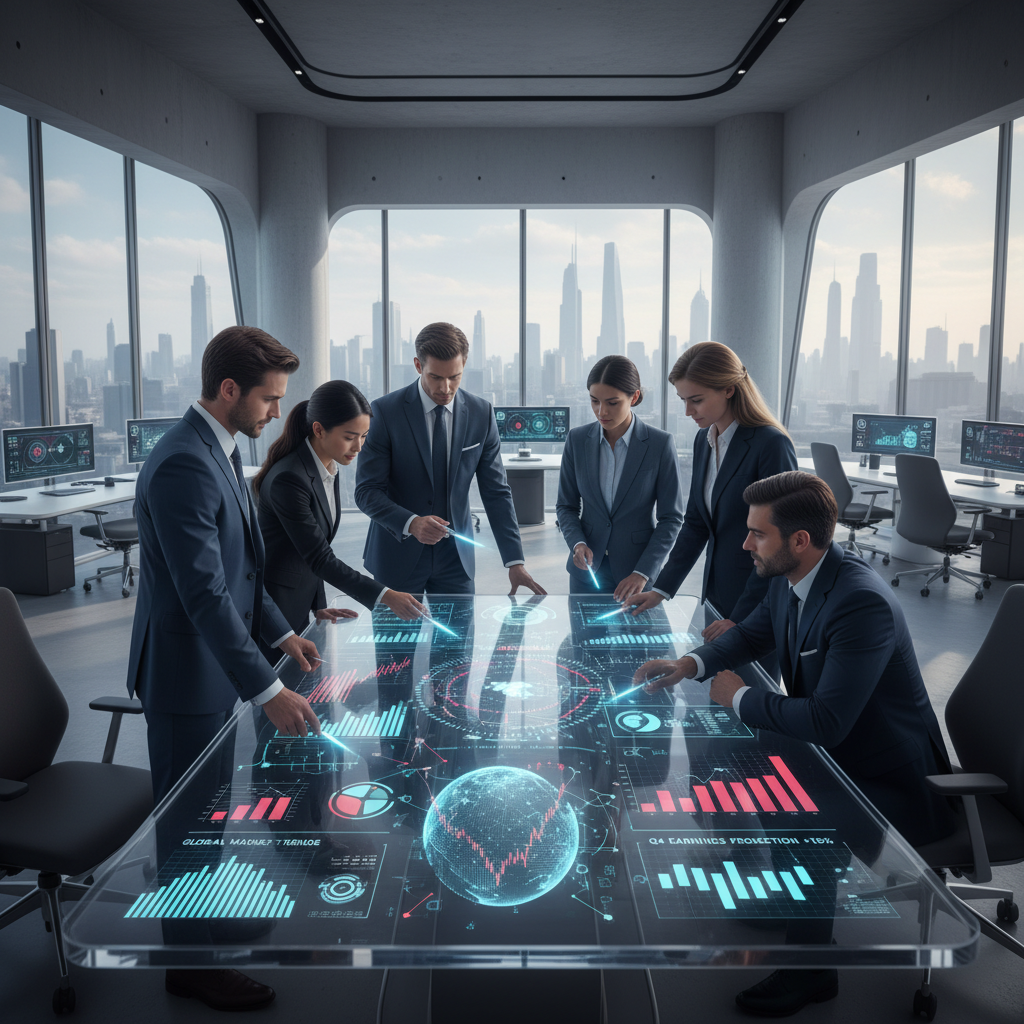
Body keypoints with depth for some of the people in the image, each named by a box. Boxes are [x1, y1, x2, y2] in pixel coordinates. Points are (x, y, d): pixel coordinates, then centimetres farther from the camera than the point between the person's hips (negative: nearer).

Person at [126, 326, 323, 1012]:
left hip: (214, 662, 10)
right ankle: (189, 962, 26)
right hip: (185, 672, -9)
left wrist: (279, 632, 11)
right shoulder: (184, 466, -26)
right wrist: (268, 691, -32)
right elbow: (204, 593, -31)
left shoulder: (219, 451, 6)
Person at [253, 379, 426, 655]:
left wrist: (318, 607, 6)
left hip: (299, 605, 8)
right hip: (271, 609, -8)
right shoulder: (289, 479, -25)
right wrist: (385, 596, -28)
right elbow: (319, 557, -24)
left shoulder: (328, 467, 2)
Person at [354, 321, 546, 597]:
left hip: (456, 556, 2)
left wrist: (515, 562, -8)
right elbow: (367, 490, -12)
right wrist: (411, 523, -30)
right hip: (398, 555, -2)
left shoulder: (481, 414, -1)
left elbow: (496, 491, 0)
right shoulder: (385, 412, -10)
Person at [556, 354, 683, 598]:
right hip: (587, 567, 2)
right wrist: (577, 543, -13)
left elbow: (671, 517, -6)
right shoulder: (577, 440, 0)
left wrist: (643, 573, -14)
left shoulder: (660, 443, -8)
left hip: (638, 570, -2)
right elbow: (566, 505, 7)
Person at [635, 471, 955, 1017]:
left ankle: (809, 971, 0)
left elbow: (825, 723, -36)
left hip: (891, 781, -9)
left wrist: (740, 697, -20)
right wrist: (691, 663, -5)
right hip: (833, 749, 9)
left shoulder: (863, 603, -34)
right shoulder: (789, 579, -5)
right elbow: (752, 633, 15)